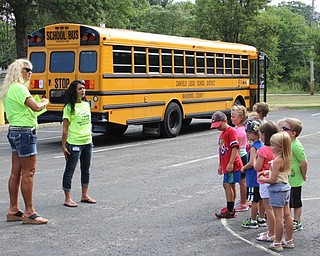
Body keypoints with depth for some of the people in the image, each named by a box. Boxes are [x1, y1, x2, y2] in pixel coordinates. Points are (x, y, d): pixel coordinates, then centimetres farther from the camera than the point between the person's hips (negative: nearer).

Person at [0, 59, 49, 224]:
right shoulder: (19, 88, -14)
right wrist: (44, 102, -2)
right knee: (28, 172, -7)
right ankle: (29, 213, -3)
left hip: (14, 131, 10)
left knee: (16, 172, 12)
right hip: (25, 131, -10)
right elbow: (36, 107, -23)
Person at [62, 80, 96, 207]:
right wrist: (63, 146, -11)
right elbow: (65, 128, -9)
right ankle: (68, 198, 6)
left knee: (86, 170, 14)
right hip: (74, 143, -7)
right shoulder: (69, 107, -10)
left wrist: (90, 139, 16)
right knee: (70, 170, 0)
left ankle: (85, 195, 26)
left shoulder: (86, 104, 9)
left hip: (87, 142, 7)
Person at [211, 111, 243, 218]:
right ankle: (230, 208, 22)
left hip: (232, 165, -9)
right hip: (226, 166, 9)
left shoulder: (231, 131, -12)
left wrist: (231, 163, -23)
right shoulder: (222, 133, 17)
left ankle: (230, 211, -4)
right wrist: (220, 165, 24)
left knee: (227, 185, -8)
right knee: (231, 186, 14)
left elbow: (235, 148, -19)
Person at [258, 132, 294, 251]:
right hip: (285, 188, 9)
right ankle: (289, 240, 25)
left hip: (277, 189, -9)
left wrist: (262, 179, -5)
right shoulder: (286, 158, 5)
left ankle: (277, 243, 6)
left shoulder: (277, 161, -22)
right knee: (287, 215, 15)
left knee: (278, 217, -2)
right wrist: (269, 171, 11)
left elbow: (272, 180, -22)